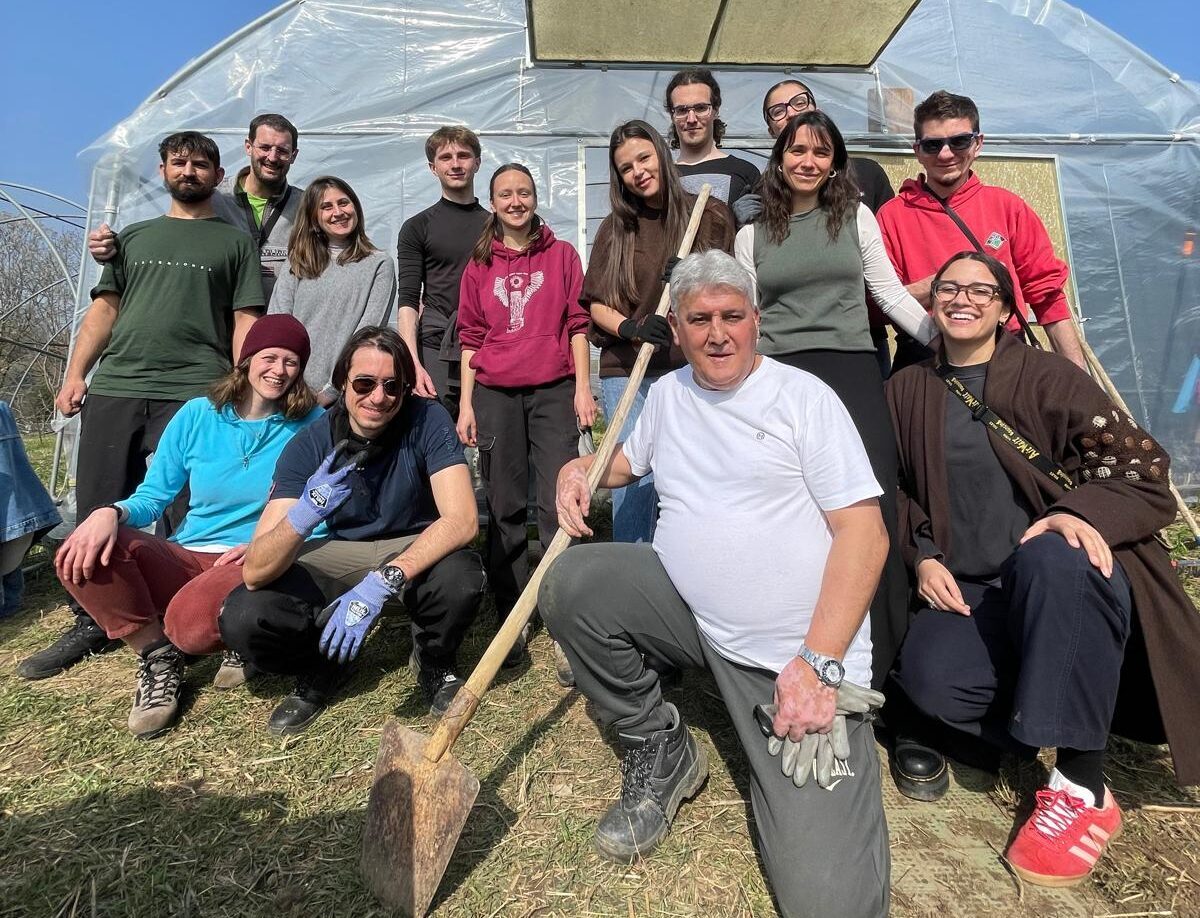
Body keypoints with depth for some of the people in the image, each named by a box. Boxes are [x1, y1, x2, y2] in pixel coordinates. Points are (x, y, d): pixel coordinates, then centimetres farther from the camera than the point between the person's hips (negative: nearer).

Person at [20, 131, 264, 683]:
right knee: (98, 512, 6)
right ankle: (90, 626, 19)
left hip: (194, 394, -4)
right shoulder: (134, 236, 25)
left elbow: (246, 322, 4)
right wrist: (75, 374, 7)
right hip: (112, 389, 4)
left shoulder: (234, 242, 13)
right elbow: (104, 309, 19)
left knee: (191, 516, -5)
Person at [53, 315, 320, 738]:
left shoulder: (310, 425, -3)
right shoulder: (197, 415, 5)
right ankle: (157, 659, -1)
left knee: (192, 625, -34)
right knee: (82, 554, -21)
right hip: (185, 560, 4)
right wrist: (111, 512, -15)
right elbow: (153, 496, 7)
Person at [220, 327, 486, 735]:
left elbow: (462, 520, -30)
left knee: (462, 577, -35)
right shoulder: (309, 445, -17)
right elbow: (255, 572, -22)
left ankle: (433, 662, 0)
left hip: (417, 550, -1)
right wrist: (303, 515, -44)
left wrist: (384, 580, -42)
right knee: (240, 619, -22)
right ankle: (327, 663, 11)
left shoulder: (427, 421, -19)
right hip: (339, 555, 1)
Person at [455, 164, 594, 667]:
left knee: (559, 506, -8)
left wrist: (583, 388, -3)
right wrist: (466, 404, 5)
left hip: (554, 391, -2)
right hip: (495, 395, 2)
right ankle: (511, 621, 14)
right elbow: (470, 337, 11)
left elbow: (577, 323, 6)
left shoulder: (562, 255, 9)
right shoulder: (480, 265, 12)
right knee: (504, 510, 4)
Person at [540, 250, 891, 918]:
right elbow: (629, 459, 30)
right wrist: (579, 470, 6)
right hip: (692, 611, 5)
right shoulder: (667, 393, 12)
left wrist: (818, 663, -17)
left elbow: (865, 533, -9)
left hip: (802, 655, -5)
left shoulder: (803, 395, -5)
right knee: (572, 581, -20)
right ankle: (661, 755, 2)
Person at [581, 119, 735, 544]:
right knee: (631, 484, 3)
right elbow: (596, 304, 7)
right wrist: (631, 328, -14)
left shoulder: (710, 215, 6)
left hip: (694, 371, -1)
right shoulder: (615, 228, 10)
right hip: (626, 374, 1)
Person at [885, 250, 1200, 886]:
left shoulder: (1047, 375, 3)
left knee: (1049, 556, -39)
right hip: (967, 593, 2)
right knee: (927, 676, -31)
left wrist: (1080, 511, -25)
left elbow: (1139, 468, -4)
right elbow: (899, 491, 16)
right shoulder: (908, 391, 13)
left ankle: (1083, 789, -23)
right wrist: (923, 557, -1)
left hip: (1067, 582, -1)